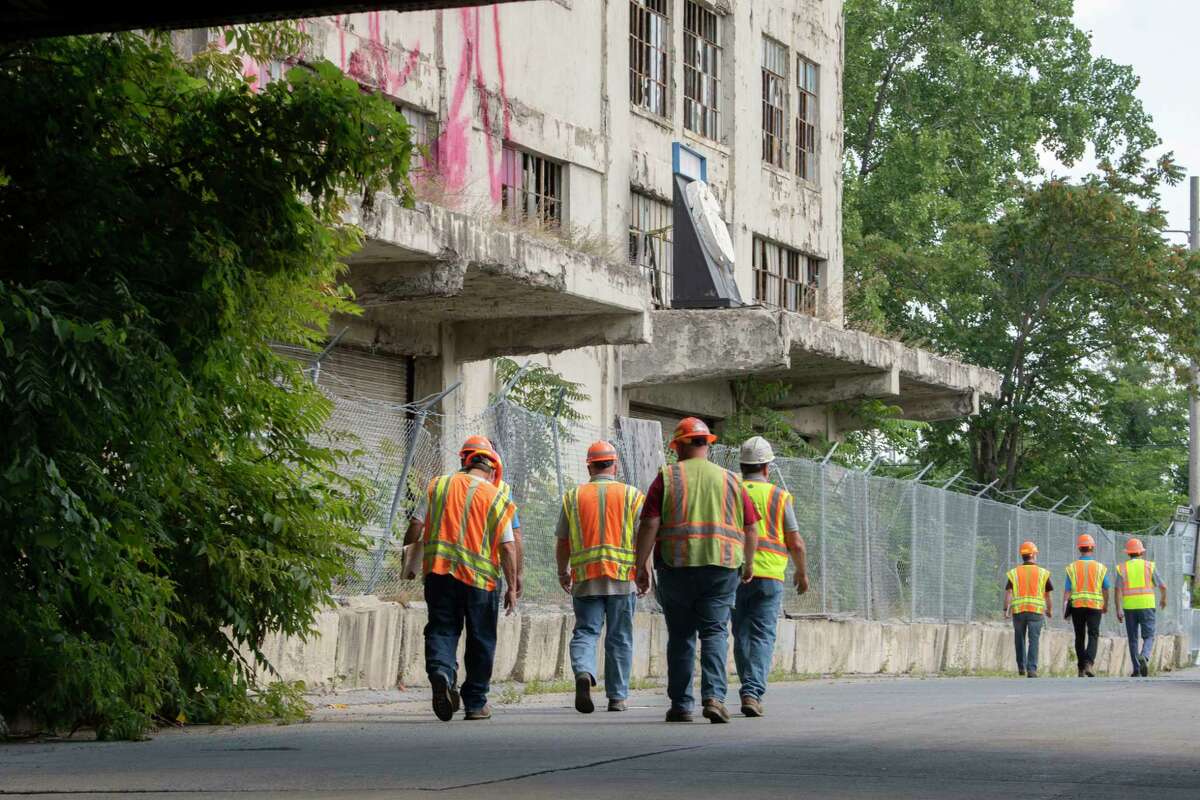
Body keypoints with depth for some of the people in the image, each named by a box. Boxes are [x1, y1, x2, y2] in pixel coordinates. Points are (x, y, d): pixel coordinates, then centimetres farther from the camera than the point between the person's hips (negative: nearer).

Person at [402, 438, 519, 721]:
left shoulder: (438, 486, 8)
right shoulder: (497, 499, 2)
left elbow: (416, 525, 6)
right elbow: (507, 547, -2)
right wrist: (512, 587, 2)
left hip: (438, 570, 1)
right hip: (481, 577, -1)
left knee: (441, 629, 3)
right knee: (480, 641, 10)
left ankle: (441, 672, -27)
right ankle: (476, 703, 15)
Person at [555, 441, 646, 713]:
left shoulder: (573, 497, 7)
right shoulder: (632, 496, 3)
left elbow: (562, 542, 10)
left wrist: (562, 572, 24)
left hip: (584, 578, 1)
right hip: (622, 578, -1)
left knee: (585, 632, 4)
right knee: (619, 638, 6)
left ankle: (583, 672, -24)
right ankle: (617, 697, 9)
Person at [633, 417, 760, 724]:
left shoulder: (667, 478, 3)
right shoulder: (730, 480, 10)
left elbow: (649, 525, -5)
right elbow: (751, 528, 11)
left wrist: (641, 567, -1)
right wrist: (748, 564, 25)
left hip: (677, 566, -1)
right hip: (722, 566, 1)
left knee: (680, 635, 9)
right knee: (715, 631, 1)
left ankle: (681, 705, 11)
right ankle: (714, 696, -17)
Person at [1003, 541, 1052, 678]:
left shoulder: (1014, 573, 5)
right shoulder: (1043, 573, 4)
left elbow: (1008, 592, -6)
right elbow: (1047, 594, 8)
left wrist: (1006, 609, -12)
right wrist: (1050, 609, 22)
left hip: (1018, 610, 2)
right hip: (1036, 610, -2)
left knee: (1019, 639, 18)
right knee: (1033, 641, -4)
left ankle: (1021, 668, 25)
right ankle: (1031, 669, -15)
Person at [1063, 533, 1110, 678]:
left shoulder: (1071, 567, -1)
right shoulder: (1100, 568, -1)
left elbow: (1067, 590, -4)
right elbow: (1106, 589, 7)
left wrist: (1064, 609, -1)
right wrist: (1106, 605, 22)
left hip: (1076, 605, 1)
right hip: (1095, 606, -1)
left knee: (1080, 637, 12)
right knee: (1093, 635, -2)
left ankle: (1081, 669, 16)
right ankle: (1088, 664, -24)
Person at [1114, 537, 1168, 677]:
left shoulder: (1122, 568, 5)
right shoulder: (1149, 566, 3)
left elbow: (1118, 590, -6)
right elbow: (1162, 586, 3)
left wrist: (1118, 610, -9)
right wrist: (1163, 599, 24)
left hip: (1129, 608, 1)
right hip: (1147, 606, -1)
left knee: (1133, 639, 12)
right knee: (1148, 638, 2)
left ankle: (1137, 671, 10)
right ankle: (1143, 658, -28)